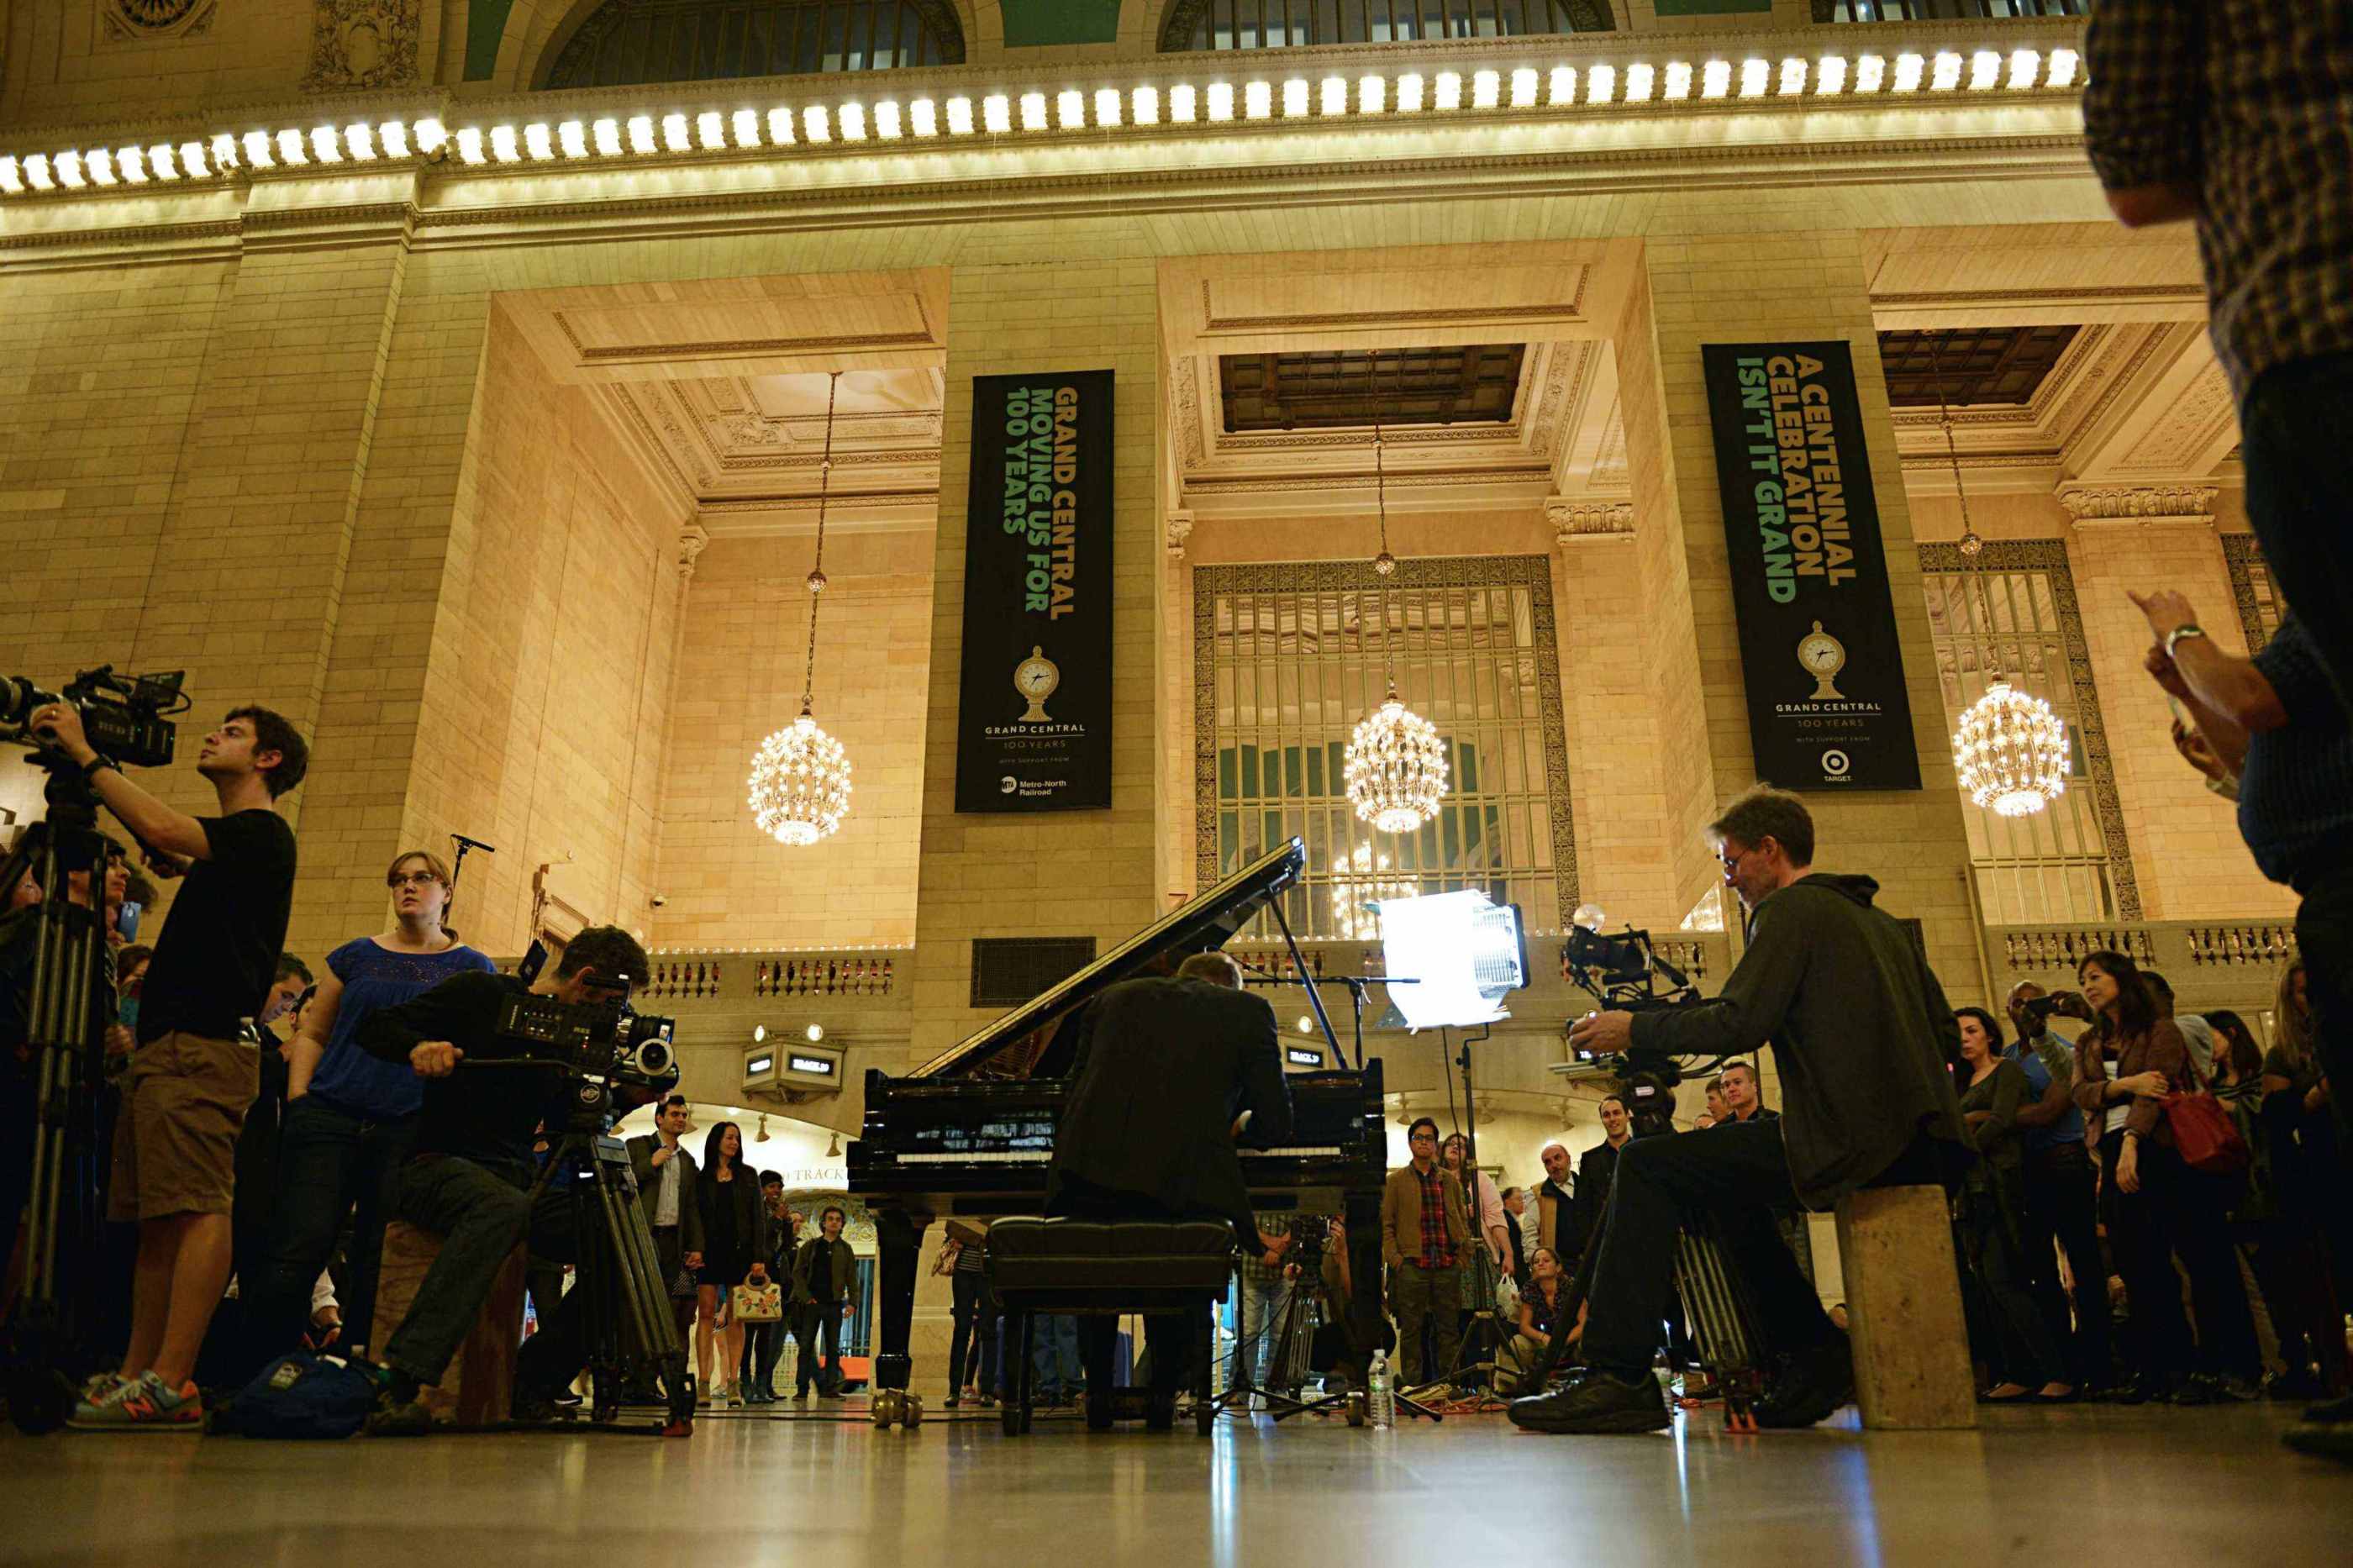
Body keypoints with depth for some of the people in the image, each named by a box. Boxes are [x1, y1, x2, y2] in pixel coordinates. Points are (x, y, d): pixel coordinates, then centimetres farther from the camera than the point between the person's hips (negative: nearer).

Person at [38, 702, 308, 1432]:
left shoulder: (261, 832, -4)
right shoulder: (224, 846, 26)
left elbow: (161, 832, -17)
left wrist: (86, 754, -7)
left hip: (204, 1047, -10)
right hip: (166, 1046, 10)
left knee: (197, 1208, -14)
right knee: (158, 1216, 8)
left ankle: (171, 1382, -17)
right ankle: (135, 1374, 10)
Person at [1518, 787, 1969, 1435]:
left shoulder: (1789, 909, -4)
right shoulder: (1879, 920, 23)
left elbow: (1739, 1023, -16)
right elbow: (1943, 1032, 24)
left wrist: (1634, 1029, -5)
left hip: (1852, 1140, -10)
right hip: (1929, 1144, 10)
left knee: (1646, 1164, -8)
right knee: (1728, 1183, 27)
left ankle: (1617, 1377, -13)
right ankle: (1812, 1357, 20)